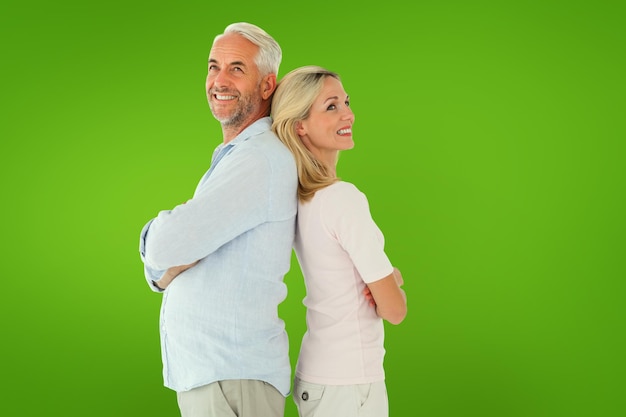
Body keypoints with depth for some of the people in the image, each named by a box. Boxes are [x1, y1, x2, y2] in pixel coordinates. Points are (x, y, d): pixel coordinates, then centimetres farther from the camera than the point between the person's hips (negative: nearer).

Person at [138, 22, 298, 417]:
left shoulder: (260, 159, -18)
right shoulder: (231, 161, 15)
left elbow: (165, 246, -26)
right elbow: (159, 268, 11)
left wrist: (156, 231, -4)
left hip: (233, 381, -9)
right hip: (205, 370, 9)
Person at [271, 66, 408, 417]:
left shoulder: (297, 198, 4)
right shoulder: (344, 198, -20)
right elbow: (394, 309, -15)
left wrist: (390, 277, -4)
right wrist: (394, 280, 6)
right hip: (349, 382, -8)